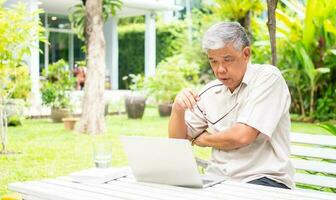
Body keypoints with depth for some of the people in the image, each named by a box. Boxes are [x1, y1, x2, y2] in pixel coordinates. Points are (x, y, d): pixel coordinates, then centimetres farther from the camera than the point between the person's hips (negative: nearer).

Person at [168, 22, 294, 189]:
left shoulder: (268, 77, -7)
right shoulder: (210, 91, 11)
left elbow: (242, 136, -17)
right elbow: (178, 140, 12)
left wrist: (204, 139, 2)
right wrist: (177, 109, -8)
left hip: (263, 180, -5)